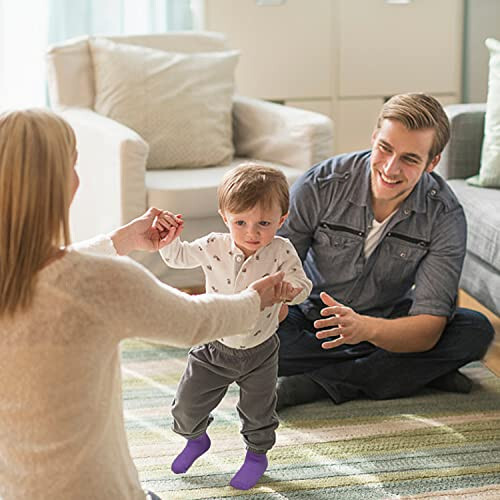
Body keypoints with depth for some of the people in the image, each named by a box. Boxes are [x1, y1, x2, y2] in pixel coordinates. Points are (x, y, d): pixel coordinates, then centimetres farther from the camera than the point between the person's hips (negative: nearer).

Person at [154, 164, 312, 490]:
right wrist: (170, 237, -24)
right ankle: (196, 438, 42)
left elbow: (303, 286, -20)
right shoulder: (213, 247, -16)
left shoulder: (281, 251, -20)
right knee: (188, 405, 10)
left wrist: (289, 290, -44)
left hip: (260, 350, -1)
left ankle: (257, 454, 44)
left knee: (258, 411, 16)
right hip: (215, 347, 2)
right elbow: (177, 257, -2)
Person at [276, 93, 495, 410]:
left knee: (476, 331, -25)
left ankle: (318, 384, -24)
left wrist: (365, 328, -47)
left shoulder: (445, 215, -20)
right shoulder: (319, 186, -21)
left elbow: (429, 329, -27)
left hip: (387, 322, 1)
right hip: (314, 316, 0)